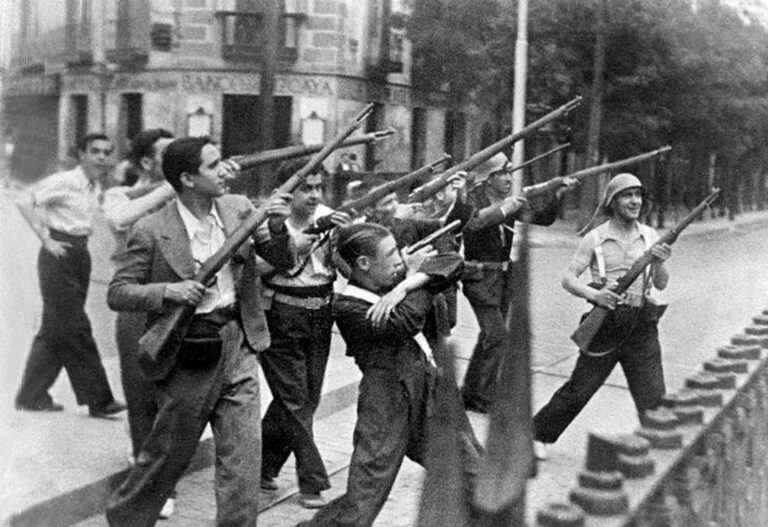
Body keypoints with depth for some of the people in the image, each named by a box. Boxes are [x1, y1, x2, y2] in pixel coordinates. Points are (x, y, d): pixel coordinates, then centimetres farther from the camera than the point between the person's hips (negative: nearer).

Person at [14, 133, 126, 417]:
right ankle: (98, 399, -3)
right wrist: (46, 240, -17)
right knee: (73, 328, -6)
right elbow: (25, 203, -15)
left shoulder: (96, 187, 10)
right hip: (59, 255, -8)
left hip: (81, 253, 8)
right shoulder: (64, 181, -11)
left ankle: (31, 394, 23)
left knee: (55, 329, 12)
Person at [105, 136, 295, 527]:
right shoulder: (151, 231, -11)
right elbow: (116, 294, -8)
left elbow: (285, 263, 2)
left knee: (243, 461, 2)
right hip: (189, 357, -3)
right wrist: (169, 291, -24)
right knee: (167, 455, 14)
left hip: (238, 351, 3)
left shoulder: (239, 209, 1)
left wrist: (276, 227, -18)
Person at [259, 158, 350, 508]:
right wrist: (292, 247, -24)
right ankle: (312, 483, 8)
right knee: (295, 400, -2)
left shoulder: (327, 217, 2)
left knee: (307, 398, 13)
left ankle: (264, 465, 33)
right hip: (281, 318, -5)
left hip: (320, 316, 5)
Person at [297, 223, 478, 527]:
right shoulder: (348, 310, -16)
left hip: (429, 397, 7)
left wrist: (405, 285, -19)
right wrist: (415, 276, -11)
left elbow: (453, 264, -4)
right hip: (388, 412, -7)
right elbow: (408, 321, -28)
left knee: (474, 477, 19)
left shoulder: (395, 276, 5)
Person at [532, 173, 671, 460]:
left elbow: (661, 284, 6)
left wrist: (660, 262, -15)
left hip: (642, 327, 3)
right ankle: (538, 434, 21)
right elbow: (568, 279, -4)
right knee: (578, 391, 4)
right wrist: (593, 294, -22)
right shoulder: (595, 238, -2)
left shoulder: (649, 235, 7)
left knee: (654, 399, 0)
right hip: (607, 325, -2)